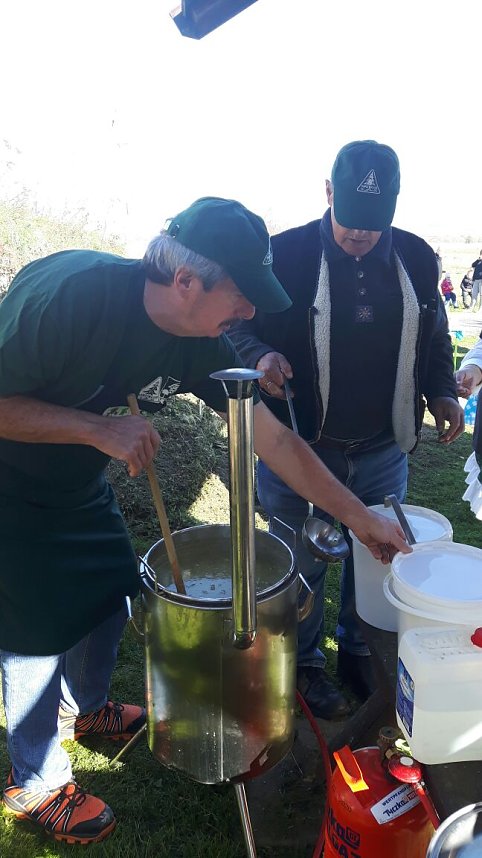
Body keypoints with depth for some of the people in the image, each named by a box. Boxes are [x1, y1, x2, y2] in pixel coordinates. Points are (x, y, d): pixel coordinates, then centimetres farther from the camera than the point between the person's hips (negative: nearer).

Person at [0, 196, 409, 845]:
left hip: (79, 486, 7)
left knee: (110, 591, 15)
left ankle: (85, 709, 47)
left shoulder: (202, 347, -14)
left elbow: (275, 440, -11)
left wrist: (360, 517, -8)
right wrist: (99, 428, -33)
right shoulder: (73, 291, -34)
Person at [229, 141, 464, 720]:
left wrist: (441, 392, -2)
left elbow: (435, 338, 14)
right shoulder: (286, 254, -10)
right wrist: (260, 357, -25)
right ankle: (304, 663, 39)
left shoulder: (416, 258, 3)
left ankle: (359, 653, 45)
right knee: (303, 564, 13)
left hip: (383, 451, 4)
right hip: (301, 449, -3)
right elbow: (240, 326, -4)